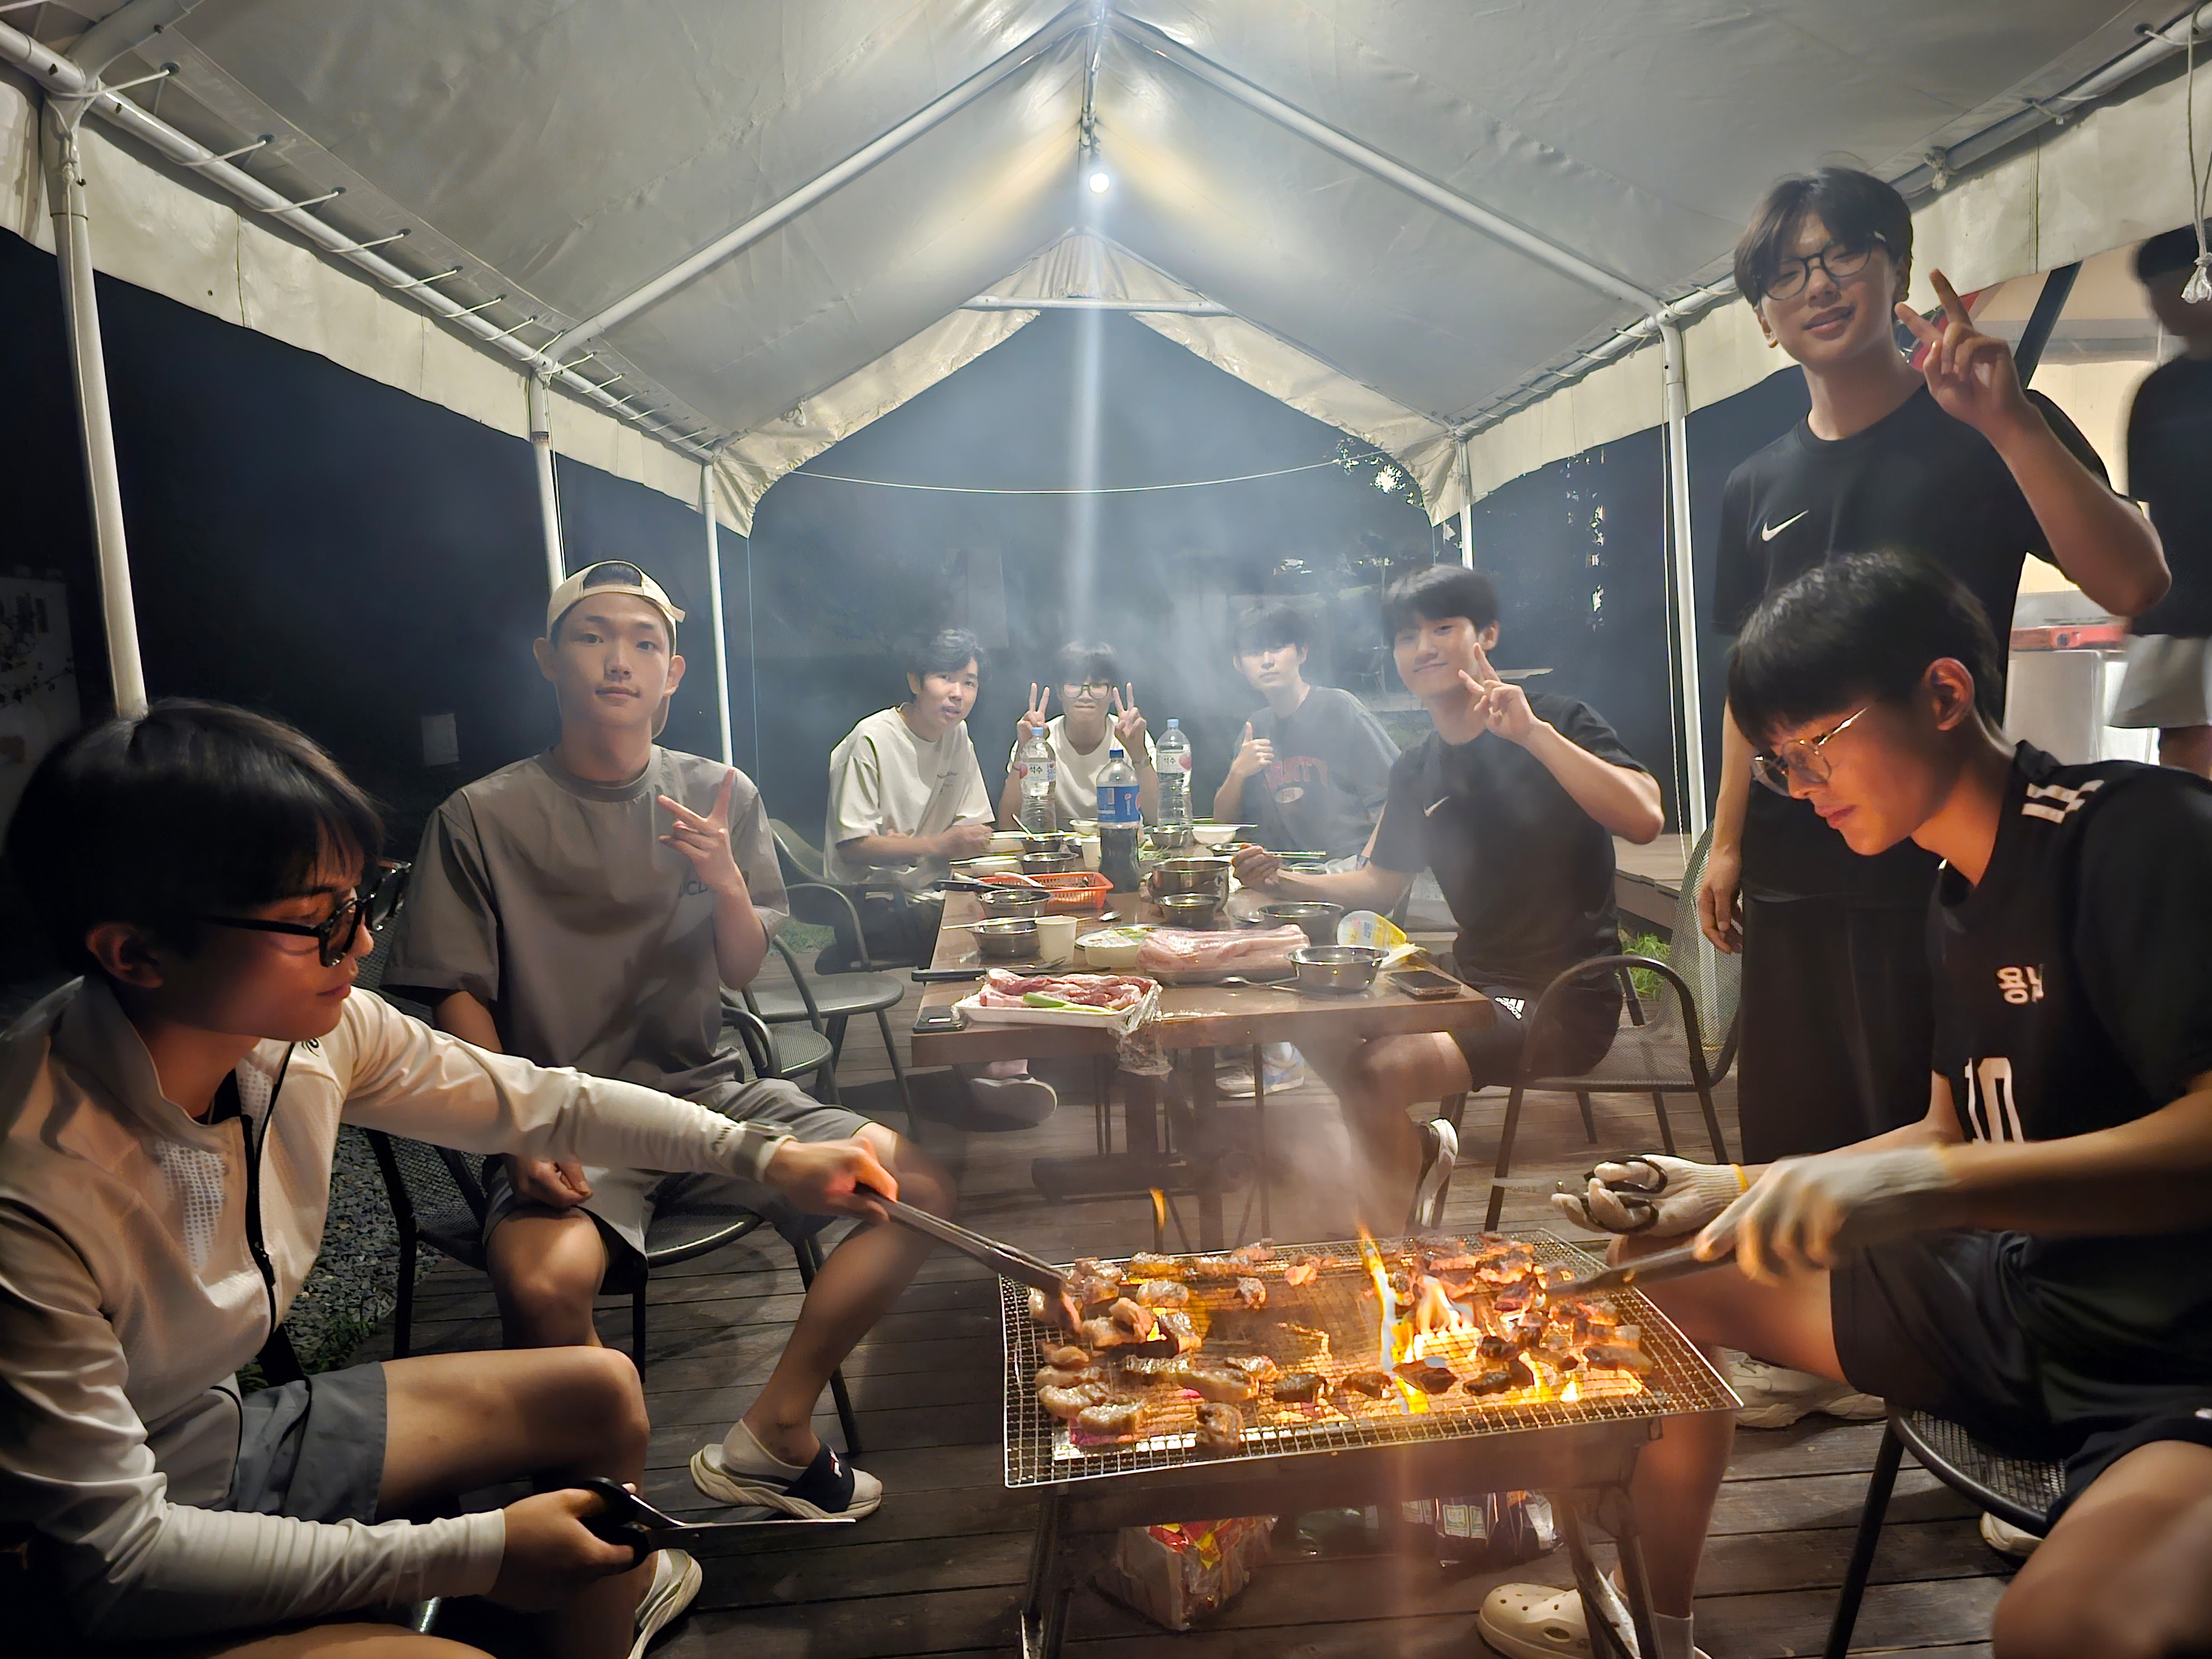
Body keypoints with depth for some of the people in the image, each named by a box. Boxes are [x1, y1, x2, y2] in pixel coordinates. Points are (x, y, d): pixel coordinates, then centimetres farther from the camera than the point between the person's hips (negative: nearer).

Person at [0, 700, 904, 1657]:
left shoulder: (314, 1029, -16)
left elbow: (544, 1103, -1)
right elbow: (110, 1551, -27)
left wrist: (763, 1155, -1)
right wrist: (476, 1552, -27)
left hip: (232, 1427, 7)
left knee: (598, 1393, 10)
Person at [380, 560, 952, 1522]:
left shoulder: (720, 795, 7)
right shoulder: (483, 817, -3)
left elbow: (743, 971, 8)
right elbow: (459, 1001, -1)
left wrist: (726, 884, -14)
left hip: (707, 1091, 4)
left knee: (916, 1185, -13)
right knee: (545, 1280, -35)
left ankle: (772, 1435, 3)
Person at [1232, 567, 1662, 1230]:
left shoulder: (1557, 722, -9)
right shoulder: (1417, 770, 10)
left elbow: (1644, 820, -26)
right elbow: (1379, 883, 18)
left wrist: (1532, 731, -31)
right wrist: (1286, 881, 2)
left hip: (1567, 1000, -7)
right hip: (1475, 985, 8)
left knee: (1378, 1074, -24)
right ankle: (1419, 1152, 18)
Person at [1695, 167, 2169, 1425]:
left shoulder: (1986, 430, -2)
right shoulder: (1760, 489, 12)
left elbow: (2135, 582, -16)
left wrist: (2010, 421, -25)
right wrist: (1727, 838, 11)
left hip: (1939, 848, -5)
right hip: (1794, 862, 5)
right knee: (1796, 1128, 12)